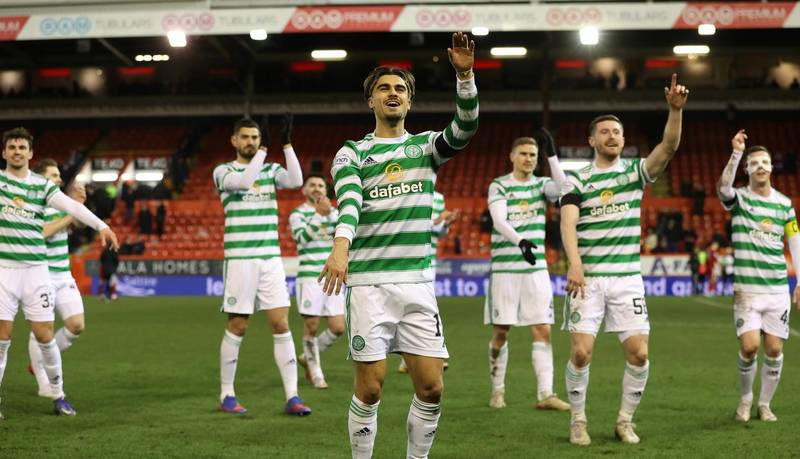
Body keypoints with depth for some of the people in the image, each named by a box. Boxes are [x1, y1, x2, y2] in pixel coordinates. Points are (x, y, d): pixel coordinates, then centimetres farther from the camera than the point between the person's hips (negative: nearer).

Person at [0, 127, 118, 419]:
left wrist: (101, 225, -20)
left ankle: (58, 395, 16)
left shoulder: (42, 185, 6)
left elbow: (71, 206, -7)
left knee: (45, 336, 1)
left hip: (35, 268, 1)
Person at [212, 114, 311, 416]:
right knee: (237, 327, 1)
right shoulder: (223, 171, 2)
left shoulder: (271, 170, 11)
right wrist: (264, 150, -17)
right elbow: (244, 181, -20)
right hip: (239, 259, -3)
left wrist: (287, 143, -13)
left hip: (271, 258, 3)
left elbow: (296, 181, -9)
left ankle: (292, 396, -2)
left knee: (281, 325, -2)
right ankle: (226, 395, 12)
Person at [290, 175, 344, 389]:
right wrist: (319, 214, -28)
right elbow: (303, 237, -17)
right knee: (311, 327, -2)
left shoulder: (334, 212, 15)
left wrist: (331, 212, -17)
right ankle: (315, 372, 14)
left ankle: (308, 357, 22)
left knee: (338, 328, 0)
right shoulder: (298, 214, 1)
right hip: (309, 277, -4)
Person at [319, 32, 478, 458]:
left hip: (417, 282, 3)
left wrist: (464, 75, -24)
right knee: (370, 388, -4)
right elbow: (348, 200, -15)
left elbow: (465, 128, -8)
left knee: (431, 387, -1)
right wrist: (341, 246, -34)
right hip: (368, 283, -3)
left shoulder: (425, 146, 12)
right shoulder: (352, 152, 4)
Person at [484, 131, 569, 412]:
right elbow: (499, 221, -16)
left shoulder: (541, 185, 9)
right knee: (501, 332, 3)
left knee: (542, 331, -4)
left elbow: (562, 188, -14)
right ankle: (497, 389, 17)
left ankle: (545, 394, -6)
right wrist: (520, 241, -33)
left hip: (536, 267, 3)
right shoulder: (499, 186, -1)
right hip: (504, 268, -3)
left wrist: (552, 155, -22)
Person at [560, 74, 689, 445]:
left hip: (627, 278, 2)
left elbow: (668, 147, -9)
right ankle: (578, 421, 9)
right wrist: (574, 263, -26)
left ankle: (625, 421, 12)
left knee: (638, 353, -5)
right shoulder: (577, 180, 2)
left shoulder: (636, 172, 7)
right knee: (581, 352, -9)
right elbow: (568, 223, -11)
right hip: (587, 278, -2)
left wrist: (675, 110, -26)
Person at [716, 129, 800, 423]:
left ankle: (765, 404, 17)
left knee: (774, 349, 0)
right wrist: (736, 154, -39)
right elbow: (723, 187, -26)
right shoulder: (738, 199, -2)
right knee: (749, 346, -13)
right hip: (746, 289, -3)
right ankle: (745, 400, 11)